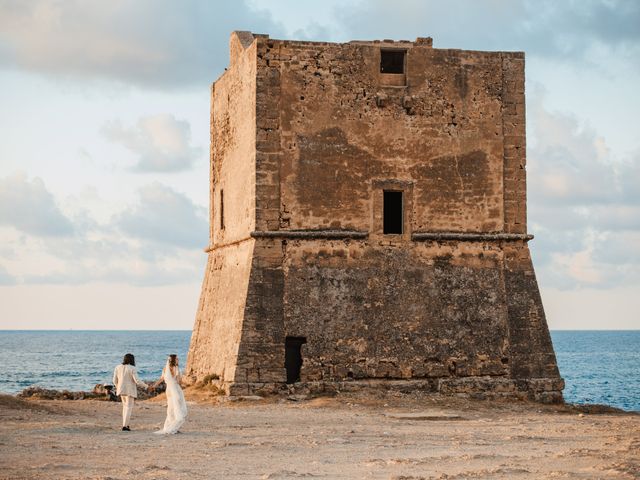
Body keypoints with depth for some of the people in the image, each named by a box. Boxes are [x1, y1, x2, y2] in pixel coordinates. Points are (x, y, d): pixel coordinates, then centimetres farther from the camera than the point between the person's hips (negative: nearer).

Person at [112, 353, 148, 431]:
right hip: (130, 391, -5)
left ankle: (125, 424, 16)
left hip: (121, 390, 5)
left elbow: (115, 380, 5)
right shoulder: (132, 368, -14)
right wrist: (145, 385, 1)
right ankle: (125, 426, -6)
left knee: (125, 406, 21)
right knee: (129, 408, 0)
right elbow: (137, 381, -16)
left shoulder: (118, 368, 1)